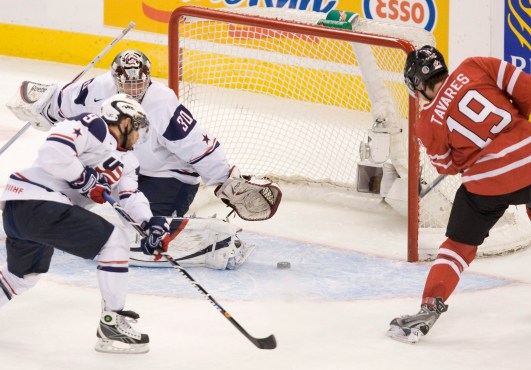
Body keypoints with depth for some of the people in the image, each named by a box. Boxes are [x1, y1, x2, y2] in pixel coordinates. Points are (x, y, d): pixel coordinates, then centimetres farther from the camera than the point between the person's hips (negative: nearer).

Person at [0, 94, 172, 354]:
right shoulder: (95, 128, -9)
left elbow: (129, 193, 9)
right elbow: (52, 152, -22)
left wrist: (151, 222, -8)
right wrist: (85, 178, -15)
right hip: (38, 202, -11)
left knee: (23, 275, 30)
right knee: (115, 242, -11)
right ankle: (111, 325, -7)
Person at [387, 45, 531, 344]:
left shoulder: (429, 123, 0)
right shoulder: (475, 68, 0)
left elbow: (448, 165, 10)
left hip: (486, 181, -2)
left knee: (461, 244, 12)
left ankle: (430, 307, 0)